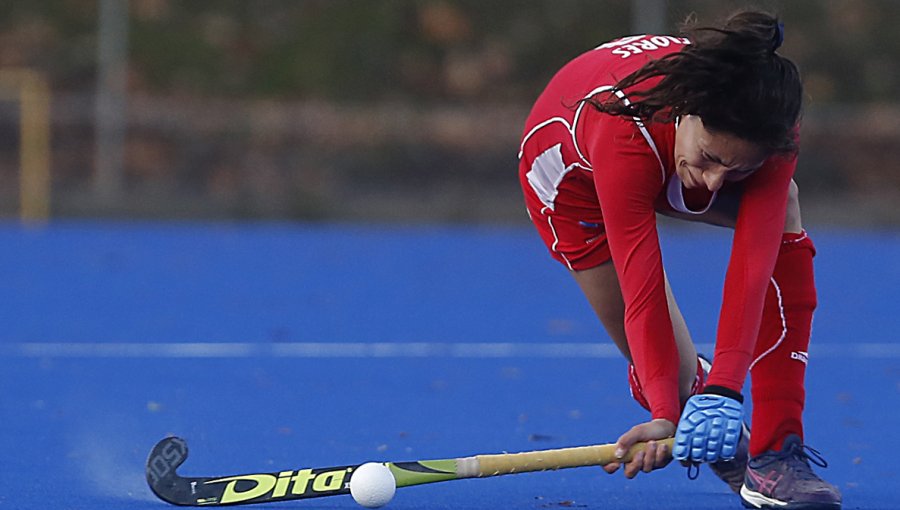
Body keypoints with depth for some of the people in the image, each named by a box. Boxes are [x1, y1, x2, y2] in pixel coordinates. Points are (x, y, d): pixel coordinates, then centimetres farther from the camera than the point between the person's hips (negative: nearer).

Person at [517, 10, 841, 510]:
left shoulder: (770, 129, -36)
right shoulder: (626, 137, -45)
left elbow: (752, 264, -44)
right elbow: (642, 293, -45)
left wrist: (724, 389, -55)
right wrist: (665, 415, -54)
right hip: (573, 178, -3)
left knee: (779, 213, -29)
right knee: (674, 378, -12)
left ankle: (775, 452, -27)